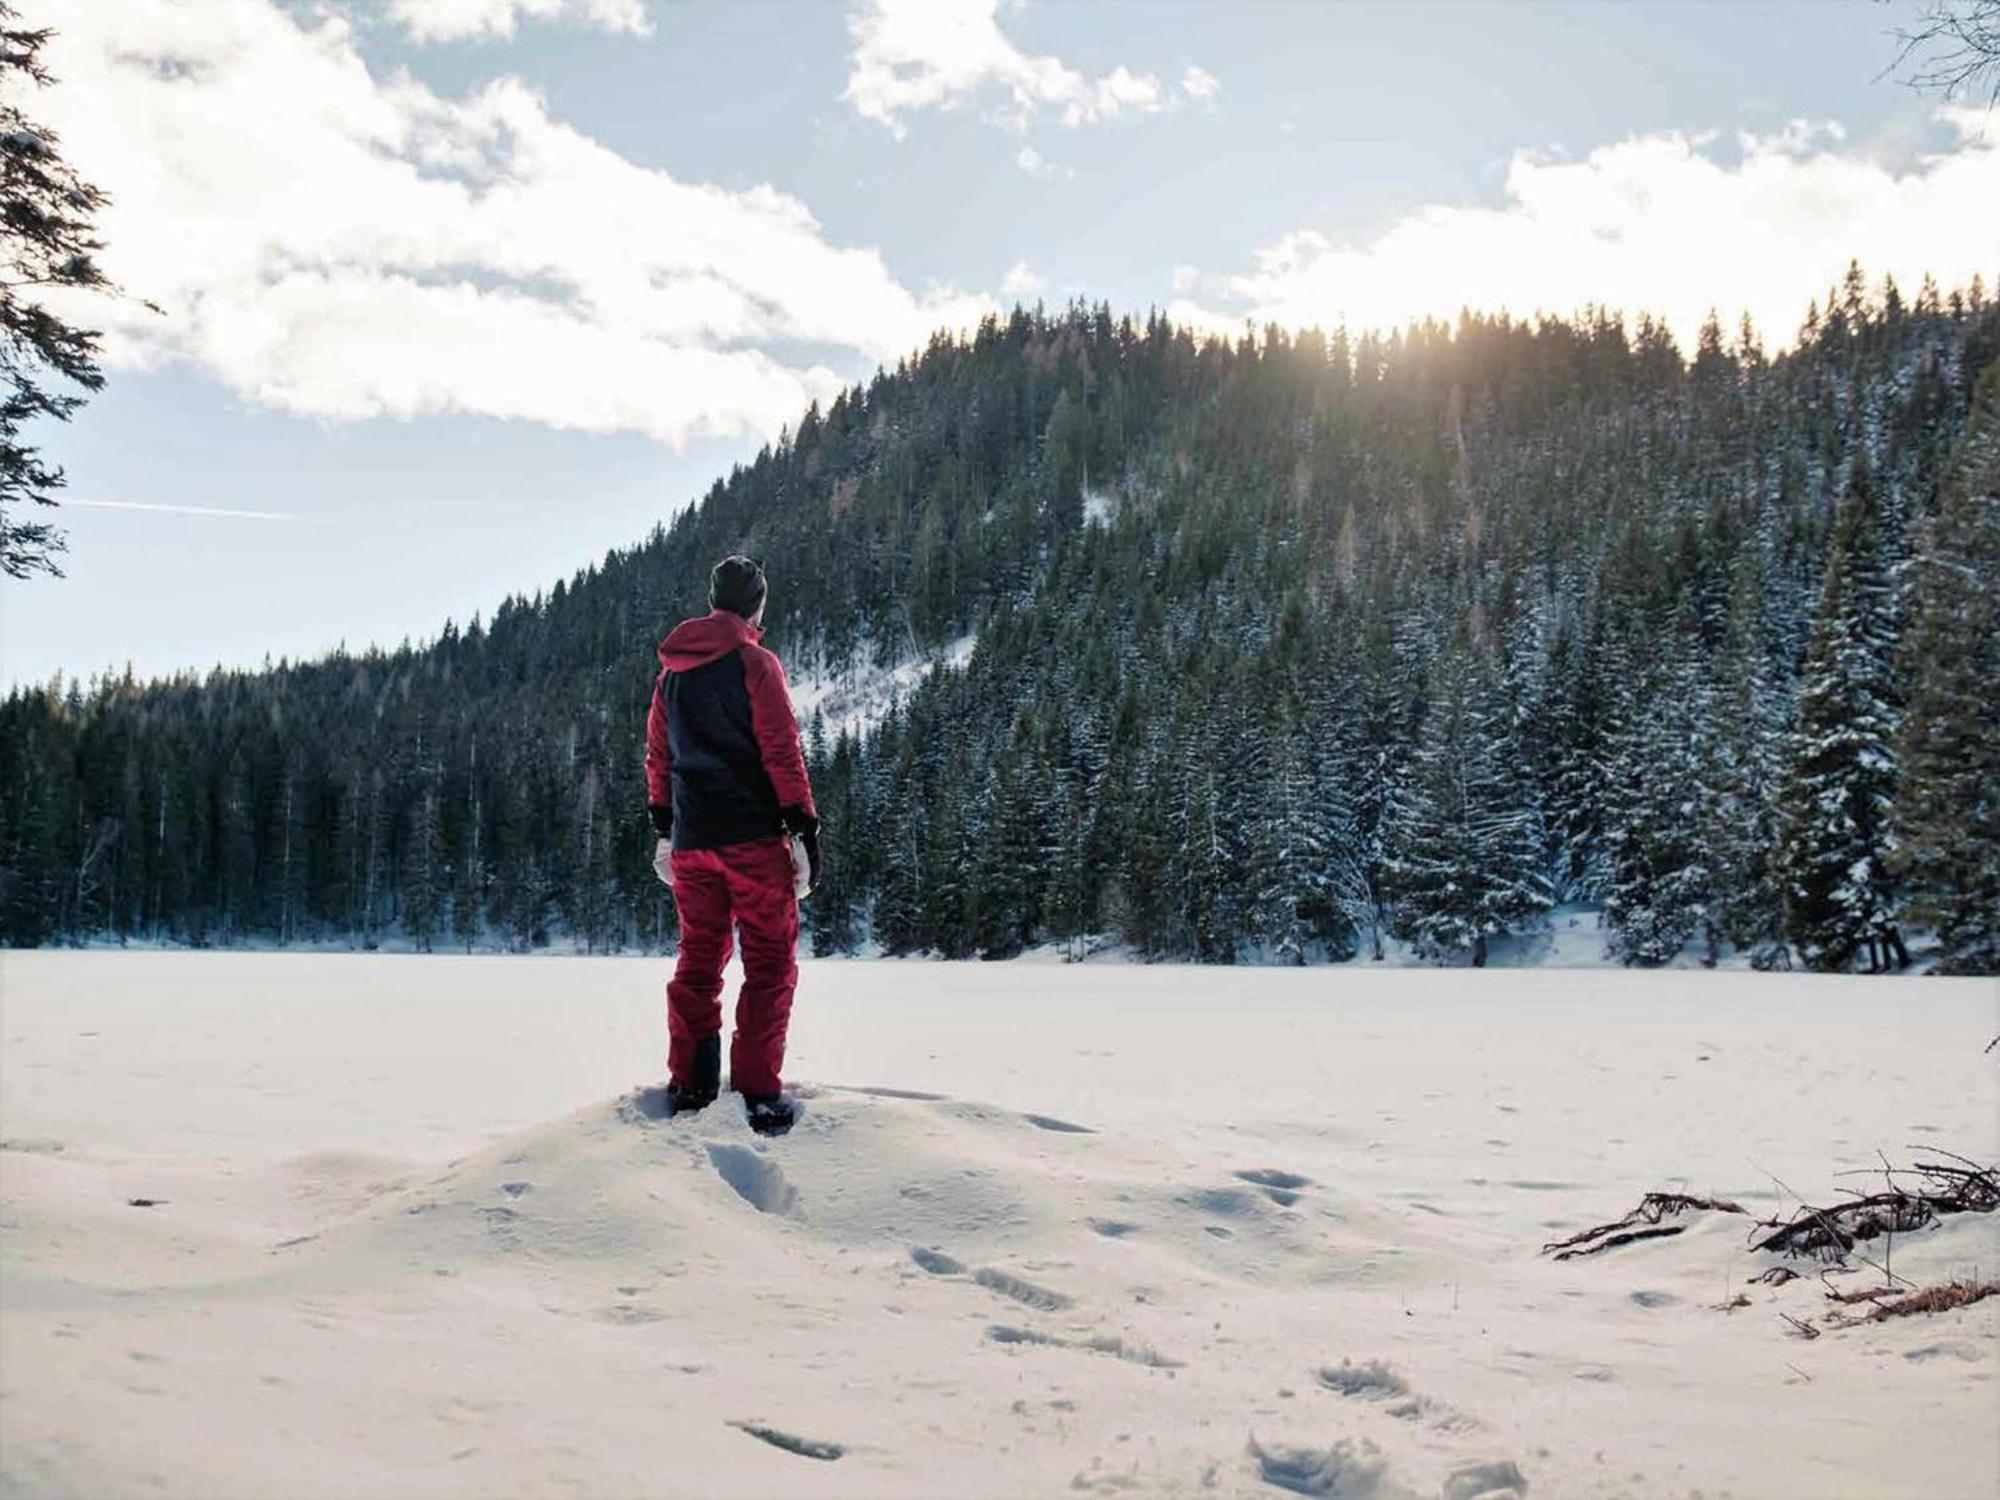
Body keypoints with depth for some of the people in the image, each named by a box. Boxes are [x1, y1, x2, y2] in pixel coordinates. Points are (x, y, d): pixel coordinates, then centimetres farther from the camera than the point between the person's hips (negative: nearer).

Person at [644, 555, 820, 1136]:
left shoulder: (672, 671, 14)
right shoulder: (755, 663, -6)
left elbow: (658, 756, 17)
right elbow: (783, 751, -11)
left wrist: (664, 830, 23)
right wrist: (805, 828, -9)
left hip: (691, 839, 6)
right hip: (753, 835, -6)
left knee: (699, 957, 14)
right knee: (770, 961, 0)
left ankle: (689, 1086, 12)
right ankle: (759, 1093, -6)